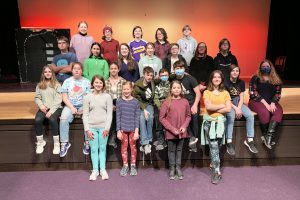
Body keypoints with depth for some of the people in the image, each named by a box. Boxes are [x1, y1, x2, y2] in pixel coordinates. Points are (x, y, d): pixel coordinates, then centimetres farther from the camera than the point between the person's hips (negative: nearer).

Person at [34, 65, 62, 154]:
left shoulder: (57, 84, 4)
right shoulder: (39, 85, 15)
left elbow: (58, 99, -5)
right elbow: (37, 98, 11)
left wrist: (51, 110, -16)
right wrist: (41, 105, -11)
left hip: (55, 107, -3)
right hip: (44, 108, 3)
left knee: (52, 119, -33)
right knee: (37, 120, -26)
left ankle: (56, 143, -17)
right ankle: (40, 142, -4)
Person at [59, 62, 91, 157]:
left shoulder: (86, 82, 6)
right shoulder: (67, 81, 9)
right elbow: (64, 98, 3)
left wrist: (84, 109, -13)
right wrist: (72, 108, -10)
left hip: (83, 106, -1)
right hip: (70, 106, 1)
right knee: (63, 119, -27)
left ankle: (87, 143, -20)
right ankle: (64, 143, -14)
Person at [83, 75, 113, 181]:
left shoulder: (107, 97, 2)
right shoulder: (87, 97, 3)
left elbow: (109, 113, 0)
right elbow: (85, 115, 1)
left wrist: (107, 128, -7)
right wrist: (87, 129, -5)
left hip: (103, 127, 0)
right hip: (91, 127, 0)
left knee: (102, 148, 7)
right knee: (94, 149, 6)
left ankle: (103, 169, 17)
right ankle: (95, 170, 16)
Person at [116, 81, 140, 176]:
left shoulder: (135, 102, -2)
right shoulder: (119, 101, 0)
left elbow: (137, 117, -3)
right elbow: (118, 116, 0)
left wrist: (136, 131, -8)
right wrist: (118, 131, -4)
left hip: (132, 128, -1)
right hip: (123, 128, 1)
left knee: (133, 146, 8)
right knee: (124, 146, 9)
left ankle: (133, 166, 23)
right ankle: (125, 166, 24)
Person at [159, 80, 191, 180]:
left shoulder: (185, 102, -1)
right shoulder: (167, 102, -9)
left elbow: (188, 116, 8)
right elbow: (162, 118, -8)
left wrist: (184, 126, -8)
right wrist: (172, 129, -12)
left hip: (182, 132, 2)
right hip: (170, 132, -2)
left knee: (179, 149, 15)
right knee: (171, 150, 12)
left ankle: (178, 168, 31)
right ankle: (172, 168, 29)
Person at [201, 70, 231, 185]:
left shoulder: (225, 93, 11)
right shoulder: (206, 92, 6)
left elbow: (228, 109, -1)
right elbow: (208, 106, -10)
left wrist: (214, 109, -7)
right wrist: (222, 105, -3)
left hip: (220, 121, 2)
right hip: (209, 121, -2)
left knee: (217, 146, 1)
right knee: (214, 146, -10)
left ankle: (214, 165, 21)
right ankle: (217, 172, -4)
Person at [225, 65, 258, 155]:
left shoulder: (241, 82, 7)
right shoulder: (226, 83, -7)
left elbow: (241, 98, 3)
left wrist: (239, 108, -14)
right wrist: (235, 109, -18)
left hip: (239, 103, 5)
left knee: (250, 115, -22)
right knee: (231, 116, -35)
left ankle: (249, 140, -10)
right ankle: (229, 142, -32)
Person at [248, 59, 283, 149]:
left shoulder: (276, 80, 14)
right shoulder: (255, 78, 2)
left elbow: (278, 93, 8)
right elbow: (253, 93, -8)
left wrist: (273, 103, -12)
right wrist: (265, 103, -16)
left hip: (271, 102, 4)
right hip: (257, 101, -3)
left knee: (279, 112, -28)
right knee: (264, 112, -34)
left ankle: (269, 136, -38)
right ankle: (266, 136, -19)